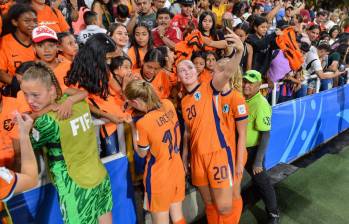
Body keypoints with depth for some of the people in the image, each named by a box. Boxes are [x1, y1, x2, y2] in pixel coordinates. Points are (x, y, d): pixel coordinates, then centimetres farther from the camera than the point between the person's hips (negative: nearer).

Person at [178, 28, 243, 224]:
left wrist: (239, 52, -44)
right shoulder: (184, 101, 12)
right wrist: (184, 156, 18)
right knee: (209, 204, 18)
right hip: (197, 156, 6)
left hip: (218, 152, -6)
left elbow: (227, 72, -26)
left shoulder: (209, 88, -5)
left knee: (224, 207, -1)